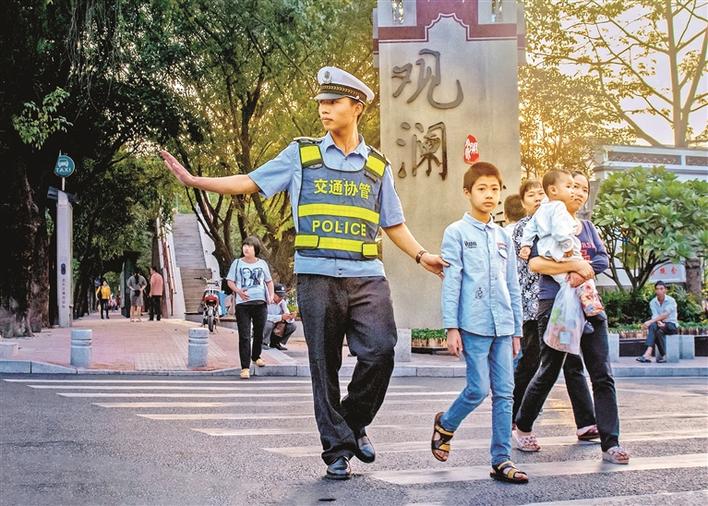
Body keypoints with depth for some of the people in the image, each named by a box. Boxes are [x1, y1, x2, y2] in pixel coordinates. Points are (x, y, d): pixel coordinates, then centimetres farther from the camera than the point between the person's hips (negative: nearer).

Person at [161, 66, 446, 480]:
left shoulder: (378, 166, 12)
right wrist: (194, 180, 0)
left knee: (380, 353, -13)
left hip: (367, 278, 1)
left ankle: (354, 423, 13)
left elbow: (393, 224, 17)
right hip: (318, 279, -1)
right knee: (325, 367, 2)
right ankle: (337, 450, 13)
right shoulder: (302, 155, 7)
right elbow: (250, 182, 7)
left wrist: (421, 255, 3)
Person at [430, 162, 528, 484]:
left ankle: (502, 460, 7)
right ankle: (445, 425, 22)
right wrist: (451, 328, -9)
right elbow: (451, 283, -4)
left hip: (502, 327, 5)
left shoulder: (503, 237, 16)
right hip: (473, 325, -5)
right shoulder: (457, 233, 1)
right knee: (479, 389, -7)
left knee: (504, 392, 2)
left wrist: (516, 330, 15)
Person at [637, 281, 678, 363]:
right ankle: (648, 354, -47)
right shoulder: (652, 302, 3)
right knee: (652, 326, -33)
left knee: (659, 331, -35)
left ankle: (662, 356, -19)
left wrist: (650, 321, -35)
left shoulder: (671, 300, -12)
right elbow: (655, 315, -11)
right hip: (661, 324, 3)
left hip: (672, 325, -3)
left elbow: (665, 315, -25)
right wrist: (659, 322, -35)